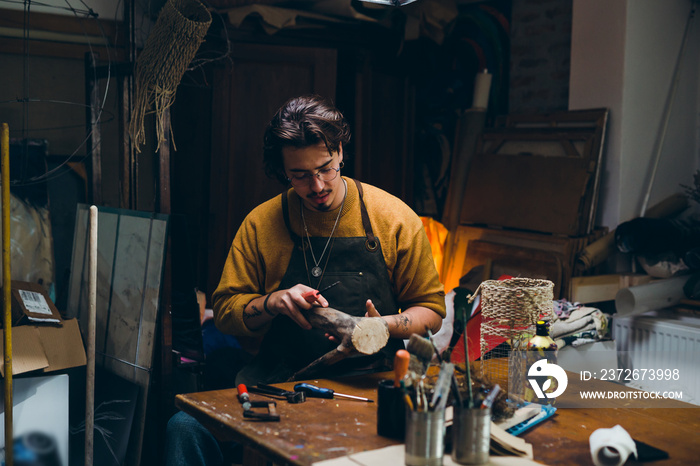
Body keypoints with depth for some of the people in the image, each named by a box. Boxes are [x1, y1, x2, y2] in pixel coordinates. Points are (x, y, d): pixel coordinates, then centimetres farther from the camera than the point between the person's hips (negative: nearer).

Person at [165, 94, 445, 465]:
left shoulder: (394, 218, 2)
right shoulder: (261, 223, 6)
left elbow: (431, 310, 9)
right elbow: (225, 309, 10)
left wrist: (384, 325, -13)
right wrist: (273, 302, -11)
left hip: (366, 376, -1)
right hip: (276, 376, 2)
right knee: (185, 427, -23)